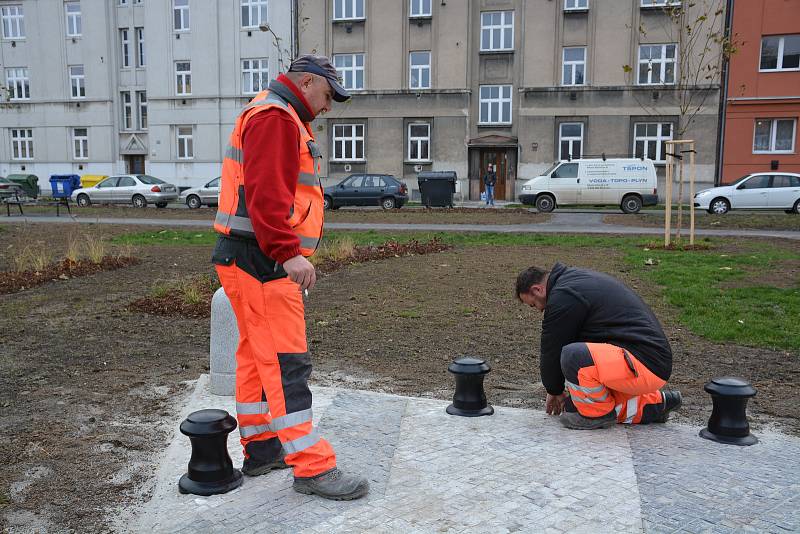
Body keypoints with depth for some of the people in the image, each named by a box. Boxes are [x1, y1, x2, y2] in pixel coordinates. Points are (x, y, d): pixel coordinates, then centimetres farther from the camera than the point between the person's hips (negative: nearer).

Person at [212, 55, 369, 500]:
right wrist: (290, 253, -30)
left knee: (256, 356, 15)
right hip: (261, 261, -11)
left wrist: (291, 254, 23)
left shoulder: (278, 117, 24)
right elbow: (265, 195, -24)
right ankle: (313, 467, -4)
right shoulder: (275, 117, -11)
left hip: (258, 260, 11)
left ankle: (261, 450, 26)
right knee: (287, 362, -9)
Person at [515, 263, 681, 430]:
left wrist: (555, 391, 12)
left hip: (646, 365, -10)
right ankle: (655, 403, 18)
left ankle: (598, 414, -5)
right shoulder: (577, 280, 19)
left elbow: (552, 352, -6)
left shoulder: (563, 296, -14)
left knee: (573, 356, -30)